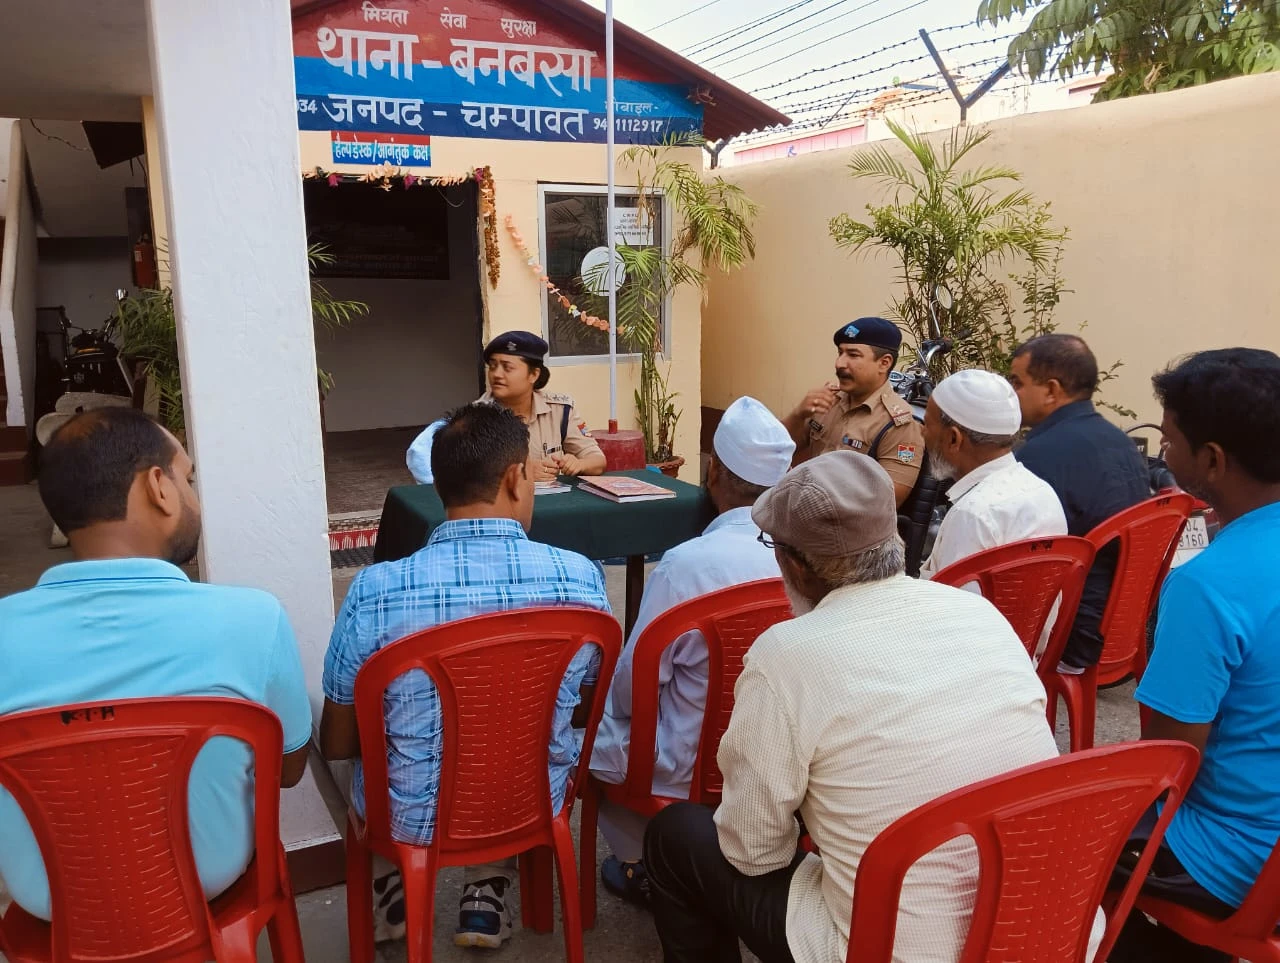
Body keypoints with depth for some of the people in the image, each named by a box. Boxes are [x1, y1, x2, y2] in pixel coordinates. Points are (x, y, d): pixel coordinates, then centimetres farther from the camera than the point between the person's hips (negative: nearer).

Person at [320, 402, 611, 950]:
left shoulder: (375, 590, -21)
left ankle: (389, 890, 35)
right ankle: (489, 892, 27)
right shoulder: (581, 578, -17)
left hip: (412, 818, 0)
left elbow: (336, 744, -8)